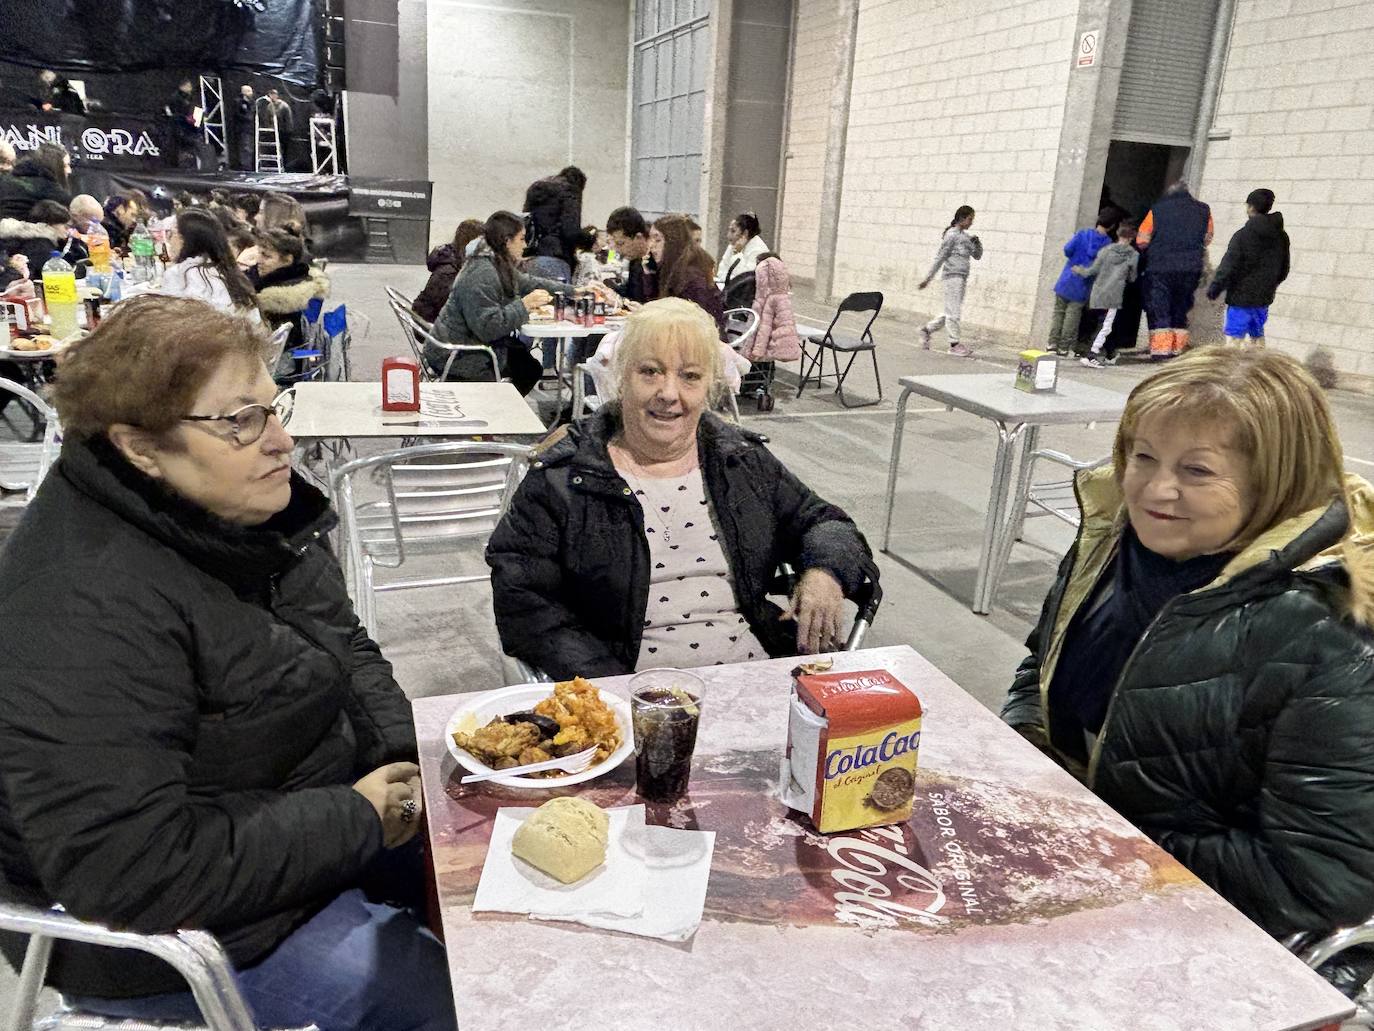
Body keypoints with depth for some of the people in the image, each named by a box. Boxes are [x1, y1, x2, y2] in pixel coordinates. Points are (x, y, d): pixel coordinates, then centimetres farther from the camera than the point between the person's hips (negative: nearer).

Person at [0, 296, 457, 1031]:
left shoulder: (242, 510, -3)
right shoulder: (88, 611, -30)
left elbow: (343, 644, 9)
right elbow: (130, 876, -32)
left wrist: (402, 754, -9)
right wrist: (360, 819, -25)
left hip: (315, 816, 9)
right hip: (182, 938, -8)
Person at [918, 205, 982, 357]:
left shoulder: (965, 236, 16)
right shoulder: (952, 235, -8)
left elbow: (977, 256, 20)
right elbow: (940, 257, -10)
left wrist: (977, 242, 0)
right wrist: (928, 278, -11)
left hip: (962, 278, 9)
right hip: (953, 276, -9)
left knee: (951, 311, 12)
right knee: (954, 311, -4)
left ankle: (927, 329, 23)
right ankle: (954, 344, 2)